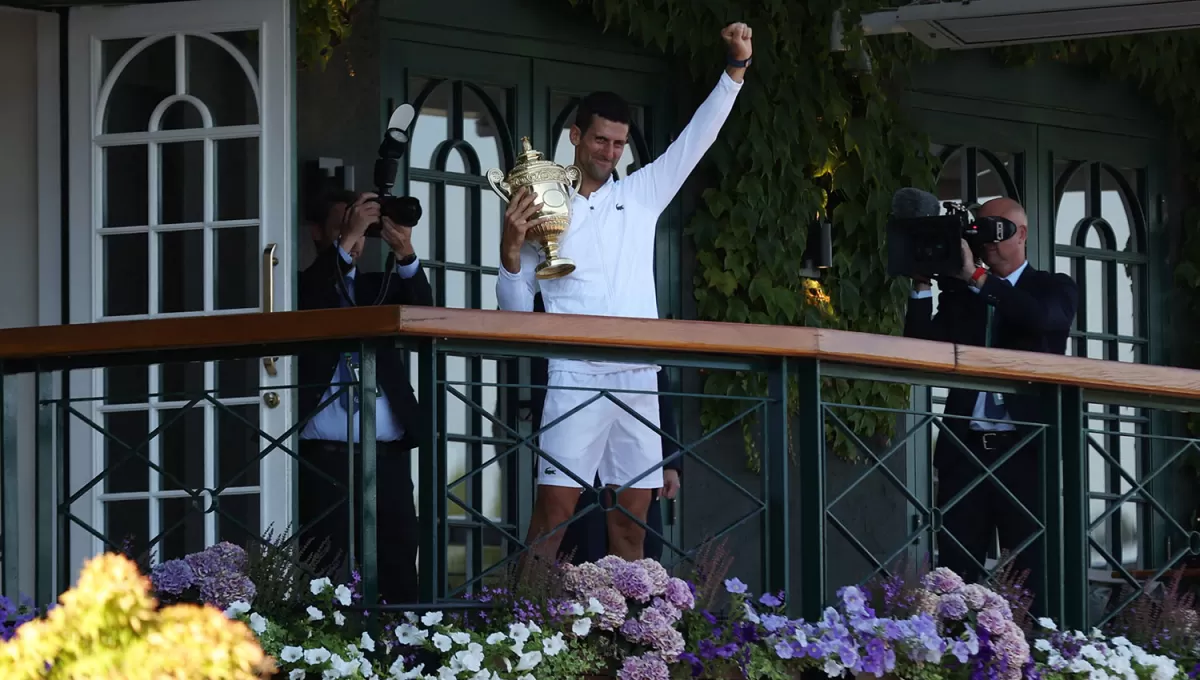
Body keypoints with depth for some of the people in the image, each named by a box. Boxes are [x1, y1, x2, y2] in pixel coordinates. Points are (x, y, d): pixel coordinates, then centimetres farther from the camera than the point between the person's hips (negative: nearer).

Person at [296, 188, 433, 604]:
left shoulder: (381, 287, 19)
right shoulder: (304, 286, 9)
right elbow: (306, 307, -14)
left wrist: (405, 255, -15)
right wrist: (347, 240, -16)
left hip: (387, 457, 4)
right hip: (325, 459, -3)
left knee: (398, 575, -2)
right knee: (329, 576, -8)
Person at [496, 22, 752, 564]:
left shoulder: (641, 195, 14)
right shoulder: (543, 211, 6)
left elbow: (697, 138, 11)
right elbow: (516, 307, 6)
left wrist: (737, 67, 2)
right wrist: (510, 251, -12)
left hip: (640, 381, 4)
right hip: (576, 378, -4)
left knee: (631, 524, 4)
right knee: (553, 517, -11)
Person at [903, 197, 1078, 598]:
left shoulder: (1054, 290, 8)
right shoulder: (958, 293, 16)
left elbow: (1041, 318, -15)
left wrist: (977, 277, -17)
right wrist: (922, 286, -3)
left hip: (1028, 449, -3)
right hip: (966, 448, 3)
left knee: (1032, 571, -5)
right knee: (955, 572, -2)